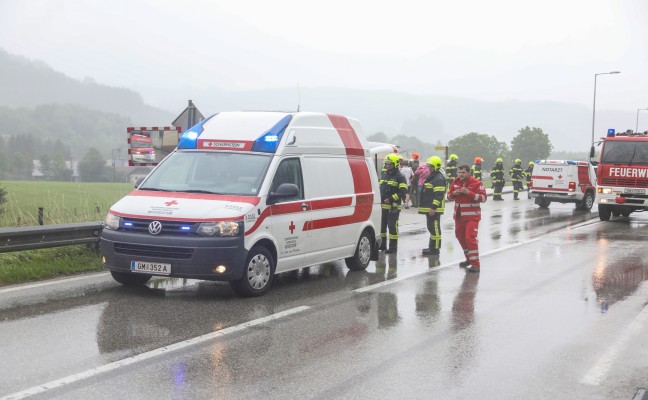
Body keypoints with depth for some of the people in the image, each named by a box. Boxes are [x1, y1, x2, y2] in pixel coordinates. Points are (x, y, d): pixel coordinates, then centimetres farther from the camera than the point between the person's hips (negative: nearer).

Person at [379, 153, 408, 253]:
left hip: (394, 206, -7)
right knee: (381, 225, 11)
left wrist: (391, 199, -19)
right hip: (382, 205, 7)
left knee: (392, 226, -5)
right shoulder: (384, 175, 17)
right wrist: (379, 199, 11)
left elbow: (402, 192, -13)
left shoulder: (400, 177, -6)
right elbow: (380, 188, 25)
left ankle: (393, 246, 0)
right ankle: (382, 244, 23)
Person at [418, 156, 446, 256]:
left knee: (434, 228, -8)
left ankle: (435, 248, -5)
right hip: (429, 208, 11)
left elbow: (439, 195, -22)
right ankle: (431, 247, 25)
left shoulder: (439, 179, -15)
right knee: (431, 227, 16)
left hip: (434, 209, -11)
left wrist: (433, 208, -26)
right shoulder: (430, 177, 19)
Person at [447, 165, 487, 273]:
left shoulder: (476, 183, -12)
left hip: (472, 216, -7)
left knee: (470, 238, -15)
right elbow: (449, 196, 15)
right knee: (461, 237, 16)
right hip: (459, 215, 7)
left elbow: (483, 198, -17)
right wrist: (453, 193, -9)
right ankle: (469, 259, 36)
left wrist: (469, 192, -25)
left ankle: (475, 264, -11)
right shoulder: (455, 182, 6)